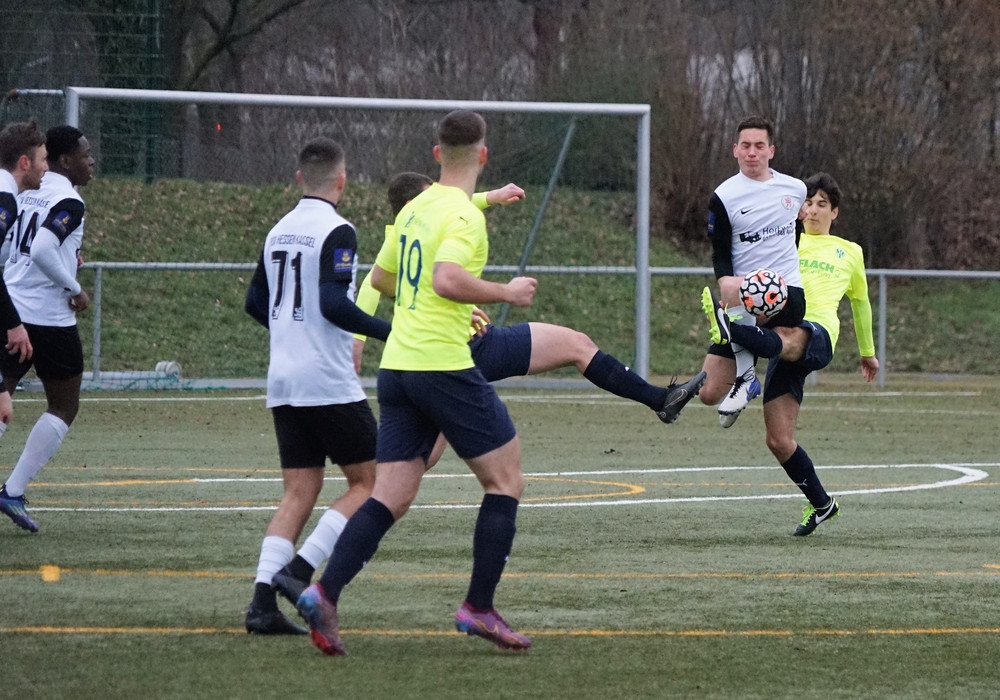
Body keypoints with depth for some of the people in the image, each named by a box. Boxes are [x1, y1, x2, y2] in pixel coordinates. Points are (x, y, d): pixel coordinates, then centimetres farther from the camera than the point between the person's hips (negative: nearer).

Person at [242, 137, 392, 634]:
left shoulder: (278, 231, 12)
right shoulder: (336, 231, -11)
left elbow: (256, 303, 20)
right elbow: (333, 304, -21)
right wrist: (390, 332, -16)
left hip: (283, 382, 7)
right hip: (329, 383, -7)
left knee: (300, 490, 8)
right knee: (368, 482, 3)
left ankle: (263, 602, -5)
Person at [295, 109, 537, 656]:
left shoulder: (414, 209, 16)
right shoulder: (462, 213, -10)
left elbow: (381, 278, 28)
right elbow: (448, 279, -26)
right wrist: (507, 293, -11)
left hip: (397, 366, 8)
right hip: (443, 365, -8)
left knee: (391, 496, 4)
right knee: (505, 481, 5)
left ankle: (324, 593, -13)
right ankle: (479, 607, 2)